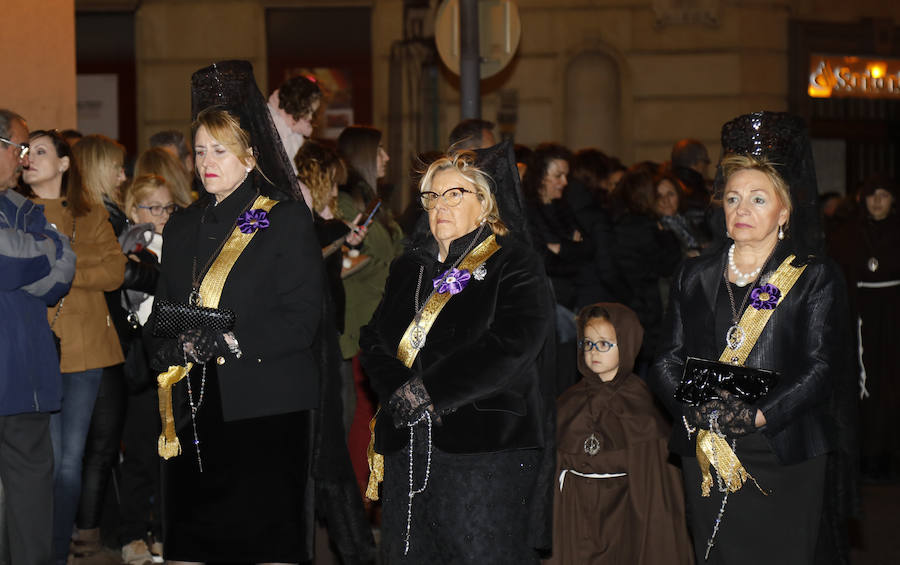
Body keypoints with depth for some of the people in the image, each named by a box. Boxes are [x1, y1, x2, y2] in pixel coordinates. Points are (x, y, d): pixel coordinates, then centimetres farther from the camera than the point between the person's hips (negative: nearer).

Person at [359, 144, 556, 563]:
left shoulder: (515, 268, -2)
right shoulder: (410, 268, 18)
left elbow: (510, 347, -16)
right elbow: (374, 339, 12)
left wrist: (429, 391, -16)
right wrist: (399, 391, -9)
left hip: (487, 451, -6)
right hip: (407, 447, 6)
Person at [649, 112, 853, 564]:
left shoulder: (815, 279, 2)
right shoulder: (695, 277, 14)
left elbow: (820, 369, -8)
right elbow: (668, 360, 8)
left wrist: (757, 415, -20)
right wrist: (694, 406, -13)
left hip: (783, 458, -3)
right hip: (706, 456, 3)